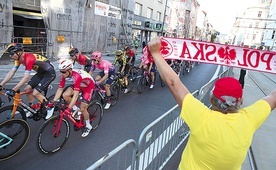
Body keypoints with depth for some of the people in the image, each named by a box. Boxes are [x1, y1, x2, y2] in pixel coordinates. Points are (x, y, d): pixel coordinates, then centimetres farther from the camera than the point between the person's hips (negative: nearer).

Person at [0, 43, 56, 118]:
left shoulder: (29, 58, -30)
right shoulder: (19, 58, -3)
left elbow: (26, 77, -36)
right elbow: (11, 72, -2)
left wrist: (13, 90, -37)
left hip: (50, 73, -9)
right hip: (41, 72, 9)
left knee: (35, 93, -15)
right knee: (28, 89, 2)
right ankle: (33, 108, 22)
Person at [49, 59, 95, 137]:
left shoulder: (77, 76, -40)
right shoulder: (64, 75, -20)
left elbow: (75, 95, -41)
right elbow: (60, 89, -13)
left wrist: (69, 108, -44)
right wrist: (53, 101, -20)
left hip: (89, 86, -7)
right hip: (79, 84, 7)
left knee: (82, 109, -12)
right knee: (65, 95, -18)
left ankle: (88, 126, 13)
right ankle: (76, 110, 6)